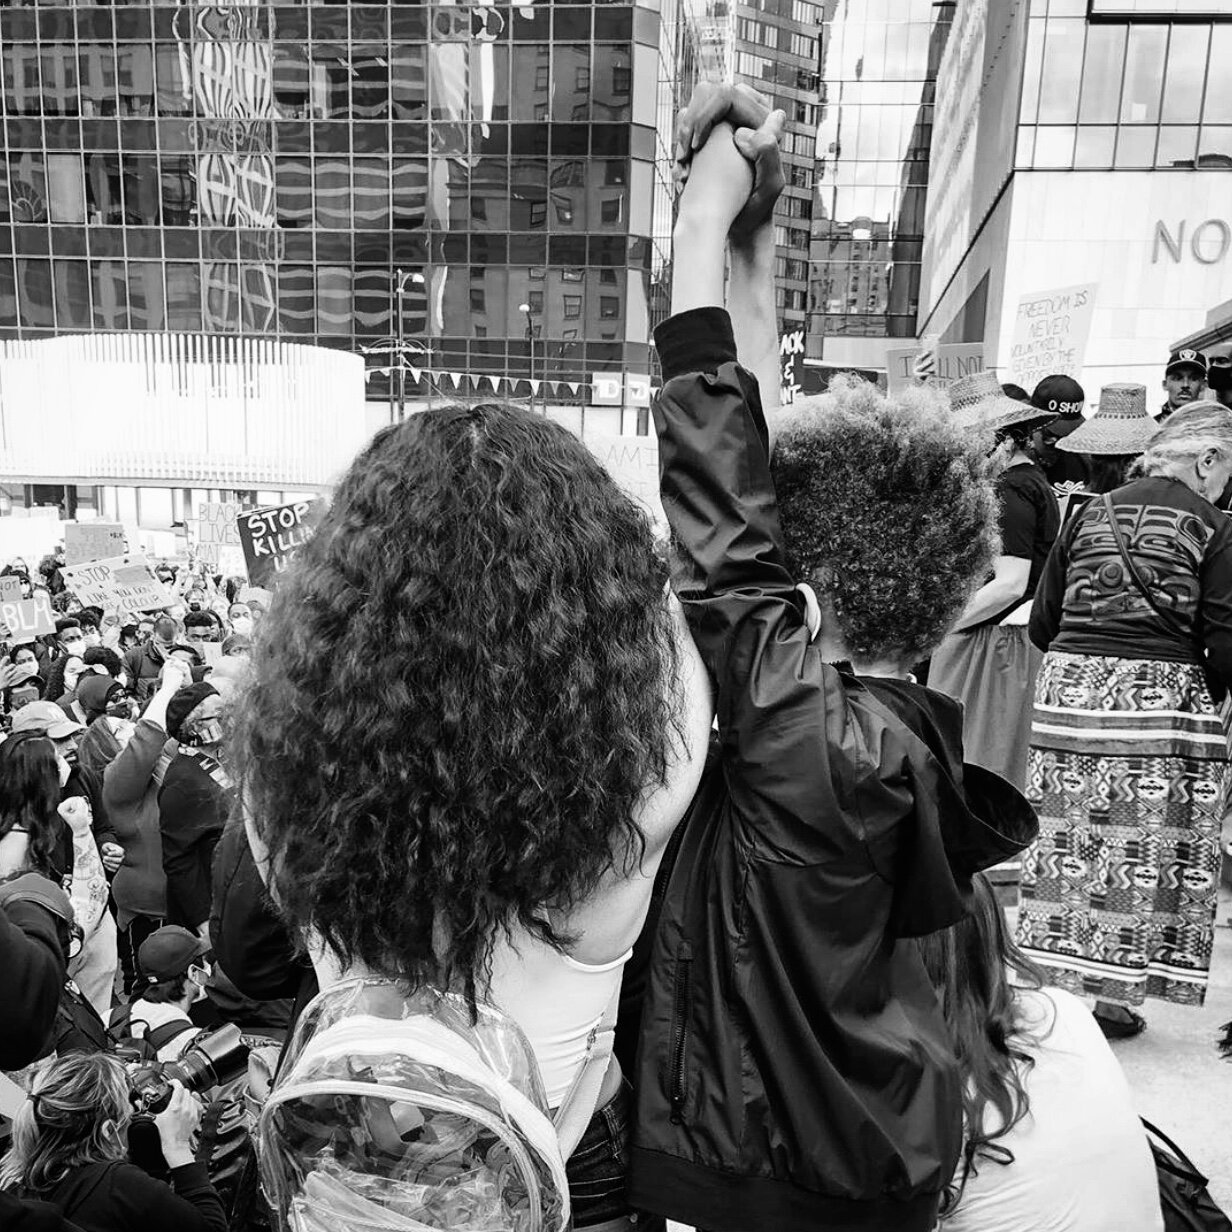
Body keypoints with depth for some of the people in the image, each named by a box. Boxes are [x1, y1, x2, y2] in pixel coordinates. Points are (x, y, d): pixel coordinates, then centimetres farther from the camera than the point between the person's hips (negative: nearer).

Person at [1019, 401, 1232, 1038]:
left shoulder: (1090, 514, 10)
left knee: (1067, 842, 10)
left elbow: (1042, 625, 9)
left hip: (1069, 685, 4)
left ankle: (1047, 981, 20)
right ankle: (1118, 997, 15)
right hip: (1161, 696, -4)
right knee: (1143, 851, 7)